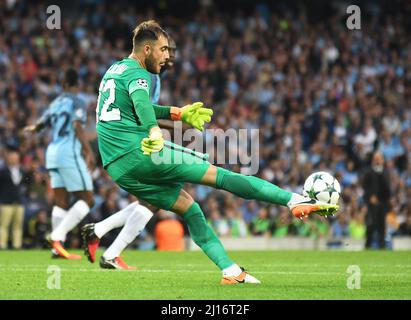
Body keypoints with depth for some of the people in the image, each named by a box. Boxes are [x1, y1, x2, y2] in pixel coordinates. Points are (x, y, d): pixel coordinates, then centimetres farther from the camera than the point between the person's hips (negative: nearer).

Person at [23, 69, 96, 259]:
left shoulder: (56, 102, 17)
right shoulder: (76, 102, -4)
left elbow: (40, 124, 28)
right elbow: (77, 127, -19)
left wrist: (31, 129, 53)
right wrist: (89, 152, -24)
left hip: (52, 152, 8)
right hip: (69, 153, -8)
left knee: (62, 202, 8)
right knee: (87, 201, -5)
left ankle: (57, 249, 2)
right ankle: (56, 236, -18)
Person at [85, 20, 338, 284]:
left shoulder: (114, 71, 23)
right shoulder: (136, 74, -7)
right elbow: (140, 102, -29)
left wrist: (177, 113, 43)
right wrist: (155, 131, -46)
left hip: (119, 170, 9)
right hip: (140, 153, -9)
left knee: (188, 206, 14)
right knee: (220, 175, -7)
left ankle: (231, 271, 7)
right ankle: (297, 201, -10)